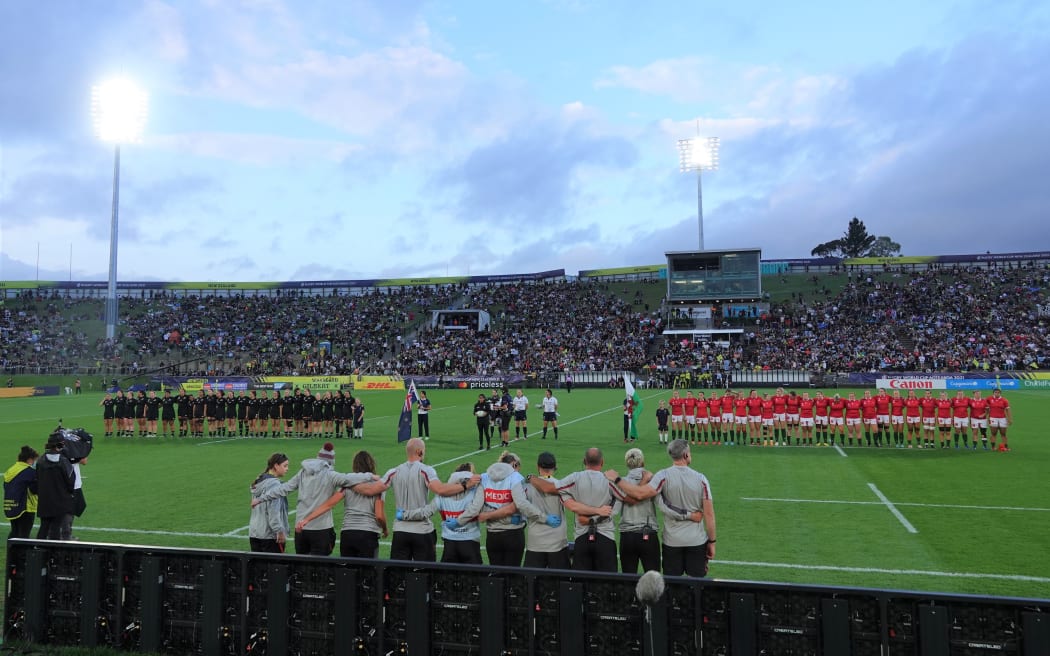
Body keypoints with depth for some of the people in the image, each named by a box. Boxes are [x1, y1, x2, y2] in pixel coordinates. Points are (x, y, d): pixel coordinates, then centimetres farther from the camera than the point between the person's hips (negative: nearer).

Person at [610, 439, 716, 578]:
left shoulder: (664, 476, -10)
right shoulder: (700, 478, -4)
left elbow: (641, 493, -24)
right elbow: (709, 514, -4)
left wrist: (617, 479, -12)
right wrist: (712, 541, 6)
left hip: (672, 541, -1)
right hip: (697, 541, 1)